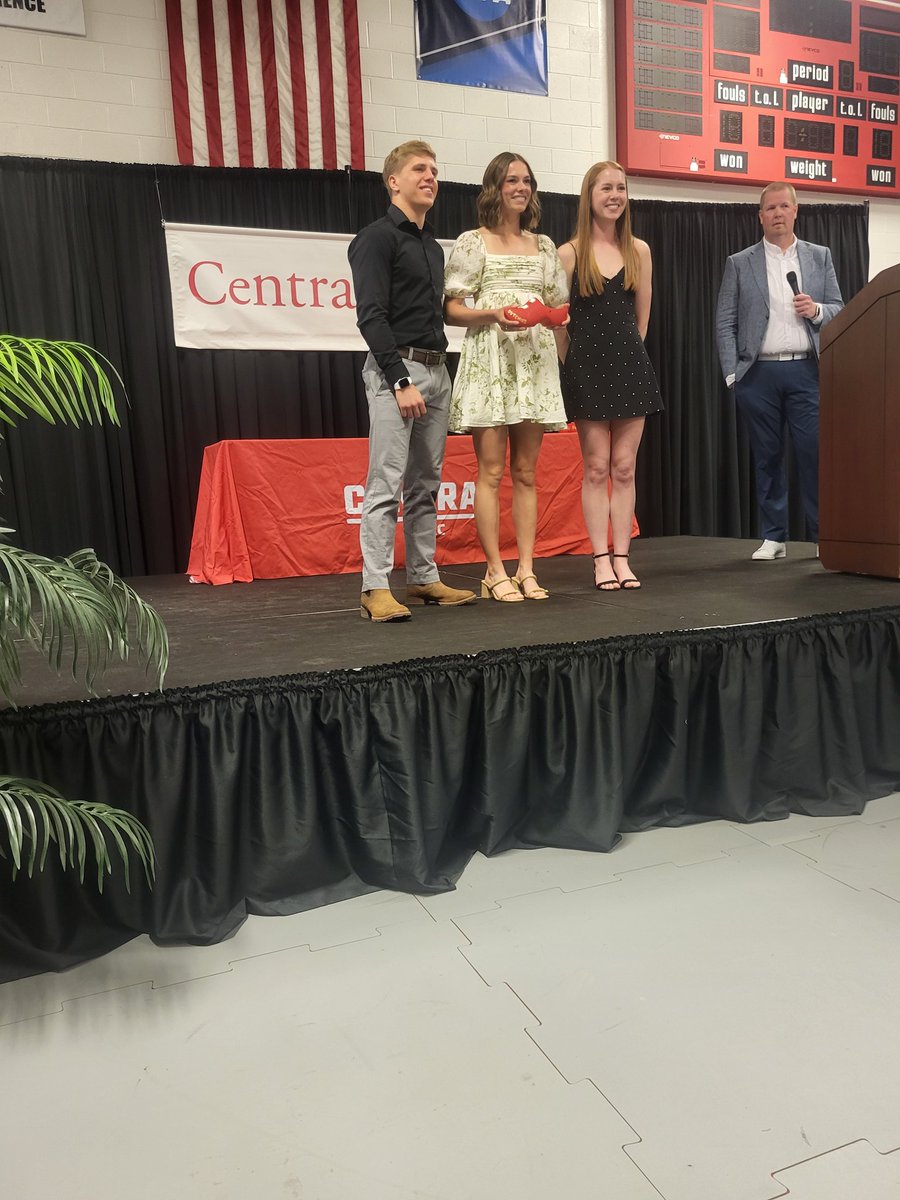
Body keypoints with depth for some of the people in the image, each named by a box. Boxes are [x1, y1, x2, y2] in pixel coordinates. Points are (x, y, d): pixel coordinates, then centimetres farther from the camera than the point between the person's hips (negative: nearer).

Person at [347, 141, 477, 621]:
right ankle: (375, 589, -8)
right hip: (396, 368, -8)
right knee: (387, 482, -11)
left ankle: (423, 579, 16)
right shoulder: (378, 237, -3)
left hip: (437, 369, 8)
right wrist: (401, 380, -18)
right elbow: (371, 316, -12)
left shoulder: (433, 247, 22)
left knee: (426, 485, 9)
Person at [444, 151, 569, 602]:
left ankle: (525, 569, 7)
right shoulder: (472, 242, 4)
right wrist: (492, 315, -16)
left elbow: (557, 305, 23)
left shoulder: (544, 245, 18)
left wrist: (553, 315, -1)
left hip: (534, 361, 5)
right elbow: (451, 309, 0)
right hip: (488, 361, -4)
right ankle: (495, 571, -1)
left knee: (526, 472, 4)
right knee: (491, 470, -7)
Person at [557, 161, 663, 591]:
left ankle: (622, 558, 7)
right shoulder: (569, 253, 0)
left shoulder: (639, 251, 9)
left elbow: (641, 318, 14)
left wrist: (626, 353, 14)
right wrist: (574, 365, 3)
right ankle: (602, 560, 4)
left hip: (630, 364, 3)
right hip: (587, 366, -2)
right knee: (596, 468, -1)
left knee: (624, 468, 2)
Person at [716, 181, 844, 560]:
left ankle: (824, 533, 6)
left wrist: (816, 310, -8)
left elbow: (838, 311, 14)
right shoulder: (739, 264, 9)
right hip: (759, 373, 0)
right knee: (767, 458, 3)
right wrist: (732, 374, -5)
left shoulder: (820, 257, 14)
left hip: (805, 370, 1)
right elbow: (725, 323, 4)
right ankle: (773, 537, 12)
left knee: (815, 453, -4)